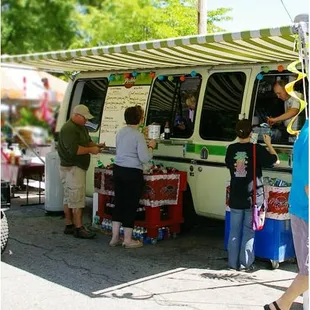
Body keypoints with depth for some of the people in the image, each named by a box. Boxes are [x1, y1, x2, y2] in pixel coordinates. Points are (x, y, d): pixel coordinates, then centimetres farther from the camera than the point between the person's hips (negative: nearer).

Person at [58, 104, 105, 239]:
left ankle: (69, 225, 20)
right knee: (77, 199, -9)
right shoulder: (68, 129, -17)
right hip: (72, 168, -10)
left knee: (69, 198, 13)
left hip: (78, 167, 10)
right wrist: (91, 150, -18)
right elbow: (73, 149, -26)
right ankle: (79, 228, -6)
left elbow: (87, 142, 26)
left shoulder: (82, 127, 15)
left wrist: (96, 145, 6)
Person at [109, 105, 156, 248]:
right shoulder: (138, 135, -15)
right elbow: (144, 158, -17)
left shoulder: (120, 132, 9)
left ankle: (115, 237, 20)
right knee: (131, 205, 3)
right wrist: (151, 147, 1)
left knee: (118, 203, 14)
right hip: (133, 173, -7)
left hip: (118, 170, 8)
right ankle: (128, 240, 11)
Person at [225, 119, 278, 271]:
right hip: (253, 197, -3)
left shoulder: (231, 149, -1)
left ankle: (233, 263, 15)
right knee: (249, 231, 6)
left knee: (234, 231, 11)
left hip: (235, 197, 3)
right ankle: (245, 263, 9)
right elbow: (274, 159, -1)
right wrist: (268, 144, 12)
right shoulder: (257, 149, -12)